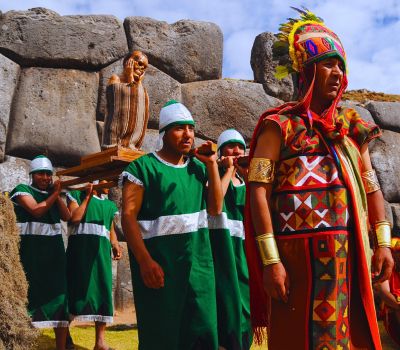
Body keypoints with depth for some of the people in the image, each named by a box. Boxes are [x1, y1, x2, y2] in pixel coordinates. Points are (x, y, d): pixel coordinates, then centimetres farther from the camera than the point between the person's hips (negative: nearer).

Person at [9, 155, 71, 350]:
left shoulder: (52, 193, 17)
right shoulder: (23, 190, 0)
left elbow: (67, 217, 6)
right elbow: (36, 210, -16)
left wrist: (58, 194, -1)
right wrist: (55, 193, -7)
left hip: (54, 250, 5)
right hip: (31, 250, -5)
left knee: (59, 294, 2)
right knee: (30, 294, -3)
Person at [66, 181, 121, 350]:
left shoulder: (110, 204, 19)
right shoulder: (77, 195, 7)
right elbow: (74, 218, -8)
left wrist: (115, 245, 2)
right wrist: (88, 196, -4)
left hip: (101, 251, 4)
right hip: (80, 248, -4)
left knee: (102, 290, 0)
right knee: (77, 288, -3)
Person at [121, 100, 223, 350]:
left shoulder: (199, 167, 13)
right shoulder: (143, 167, -4)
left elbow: (215, 209, 5)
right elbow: (129, 216, -11)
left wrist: (212, 164, 2)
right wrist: (145, 261, -21)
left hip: (199, 263, 5)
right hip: (159, 265, -5)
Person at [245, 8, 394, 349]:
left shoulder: (351, 127, 15)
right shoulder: (279, 126, -2)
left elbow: (371, 185, 16)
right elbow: (258, 190, -9)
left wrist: (383, 242, 6)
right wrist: (270, 260, -15)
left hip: (351, 253, 6)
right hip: (301, 252, -6)